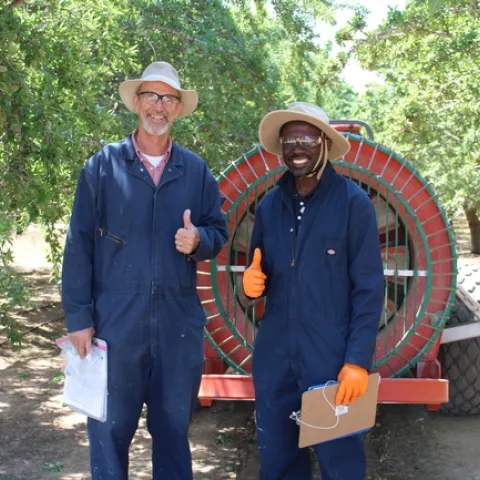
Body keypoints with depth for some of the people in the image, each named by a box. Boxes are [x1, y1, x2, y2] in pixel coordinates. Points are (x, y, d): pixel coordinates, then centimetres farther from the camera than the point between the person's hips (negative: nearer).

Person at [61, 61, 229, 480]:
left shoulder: (196, 170, 6)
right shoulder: (103, 165, -1)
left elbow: (218, 232, 12)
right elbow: (79, 246, -2)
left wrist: (199, 240, -12)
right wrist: (78, 318, -6)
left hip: (180, 324, 2)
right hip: (116, 321, -2)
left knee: (173, 426, 14)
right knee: (110, 428, 6)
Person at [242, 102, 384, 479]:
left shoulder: (354, 203, -6)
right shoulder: (269, 205, 7)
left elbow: (369, 289, -8)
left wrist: (358, 360, -14)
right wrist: (252, 283, -7)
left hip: (333, 356, -4)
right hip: (273, 354, 4)